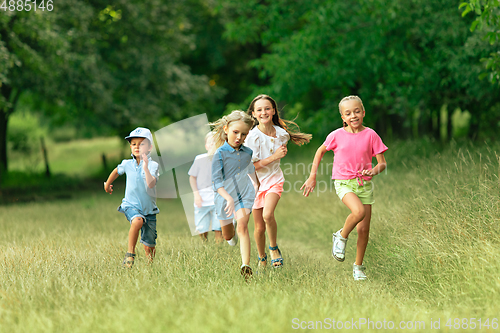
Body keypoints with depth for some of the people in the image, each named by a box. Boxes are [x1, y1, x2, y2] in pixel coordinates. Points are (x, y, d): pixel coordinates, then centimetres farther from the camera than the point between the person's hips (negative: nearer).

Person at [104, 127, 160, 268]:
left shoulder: (153, 165, -10)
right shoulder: (127, 164, -1)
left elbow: (151, 184, -28)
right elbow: (117, 171, 23)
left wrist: (146, 168, -38)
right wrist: (107, 184, 36)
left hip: (149, 209, 0)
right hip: (131, 205, 0)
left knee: (149, 247, 2)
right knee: (137, 221, -35)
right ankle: (130, 253, -23)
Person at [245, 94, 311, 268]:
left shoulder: (281, 133, -4)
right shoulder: (253, 136, -17)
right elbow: (250, 166, -19)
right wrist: (274, 157, -21)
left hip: (274, 180, 1)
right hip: (256, 182, -1)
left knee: (268, 215, -26)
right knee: (259, 227, 4)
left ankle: (274, 248, -3)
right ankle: (262, 258, 29)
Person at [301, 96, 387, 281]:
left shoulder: (370, 135, -3)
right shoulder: (337, 135, -3)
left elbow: (382, 163, 1)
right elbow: (320, 151, 14)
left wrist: (374, 170, -22)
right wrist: (312, 177, 11)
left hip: (364, 183, 2)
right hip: (343, 182, -2)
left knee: (364, 229, 2)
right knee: (358, 211, -31)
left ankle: (358, 266, 22)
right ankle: (341, 237, -3)